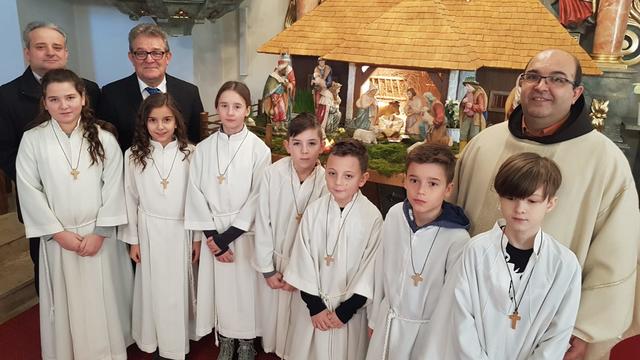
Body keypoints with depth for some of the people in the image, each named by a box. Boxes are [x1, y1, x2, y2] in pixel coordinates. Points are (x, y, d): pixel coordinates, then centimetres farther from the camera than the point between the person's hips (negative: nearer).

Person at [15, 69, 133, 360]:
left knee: (104, 301, 9)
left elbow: (113, 187, -5)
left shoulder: (103, 138, -4)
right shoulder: (32, 140, -5)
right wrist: (58, 232, -8)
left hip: (100, 234, 0)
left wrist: (100, 232, -10)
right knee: (65, 303, 10)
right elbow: (29, 192, -5)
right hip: (57, 238, 0)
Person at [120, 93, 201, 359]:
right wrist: (133, 240, 2)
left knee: (179, 287, 11)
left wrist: (198, 237, 1)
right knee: (153, 287, 12)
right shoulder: (133, 155, -4)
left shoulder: (190, 153, -7)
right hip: (149, 231, 0)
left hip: (180, 230, 0)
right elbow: (130, 200, 1)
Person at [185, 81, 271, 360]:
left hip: (245, 232, -2)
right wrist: (212, 236, -9)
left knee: (245, 289, 5)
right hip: (214, 233, 2)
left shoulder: (259, 149, -8)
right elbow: (196, 193, -1)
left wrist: (228, 236, -12)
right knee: (218, 288, 11)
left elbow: (258, 198, -10)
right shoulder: (203, 149, 0)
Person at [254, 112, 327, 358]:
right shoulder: (273, 174, -19)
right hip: (274, 259, 1)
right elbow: (262, 222, -10)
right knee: (272, 312, 18)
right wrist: (267, 269, -5)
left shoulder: (326, 181, -17)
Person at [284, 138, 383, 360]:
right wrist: (315, 306, -8)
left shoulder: (372, 217, -15)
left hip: (349, 308, -2)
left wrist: (345, 311, -10)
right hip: (312, 303, 2)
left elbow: (370, 271, -11)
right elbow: (303, 261, -5)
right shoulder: (314, 211, -9)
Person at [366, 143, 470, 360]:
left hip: (426, 333, -4)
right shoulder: (394, 215, -11)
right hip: (386, 322, 4)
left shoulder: (458, 240, -25)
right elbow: (382, 268, 1)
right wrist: (375, 319, 11)